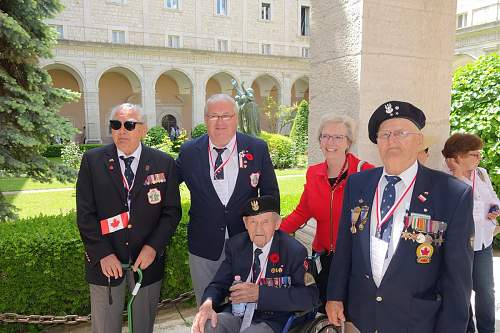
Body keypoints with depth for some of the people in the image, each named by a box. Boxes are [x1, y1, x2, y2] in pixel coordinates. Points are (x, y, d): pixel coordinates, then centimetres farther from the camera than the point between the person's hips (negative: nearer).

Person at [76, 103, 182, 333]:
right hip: (105, 262, 0)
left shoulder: (164, 163, -3)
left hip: (148, 259, 1)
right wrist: (103, 254, -11)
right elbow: (85, 213, -5)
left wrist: (153, 247, -13)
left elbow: (172, 211, -2)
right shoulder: (93, 161, -3)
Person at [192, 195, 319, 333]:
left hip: (271, 320, -2)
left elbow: (309, 296, -14)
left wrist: (261, 293, -22)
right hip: (236, 314, 3)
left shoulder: (295, 251, -11)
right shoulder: (235, 245, 1)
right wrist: (207, 304, -21)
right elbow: (219, 284, 3)